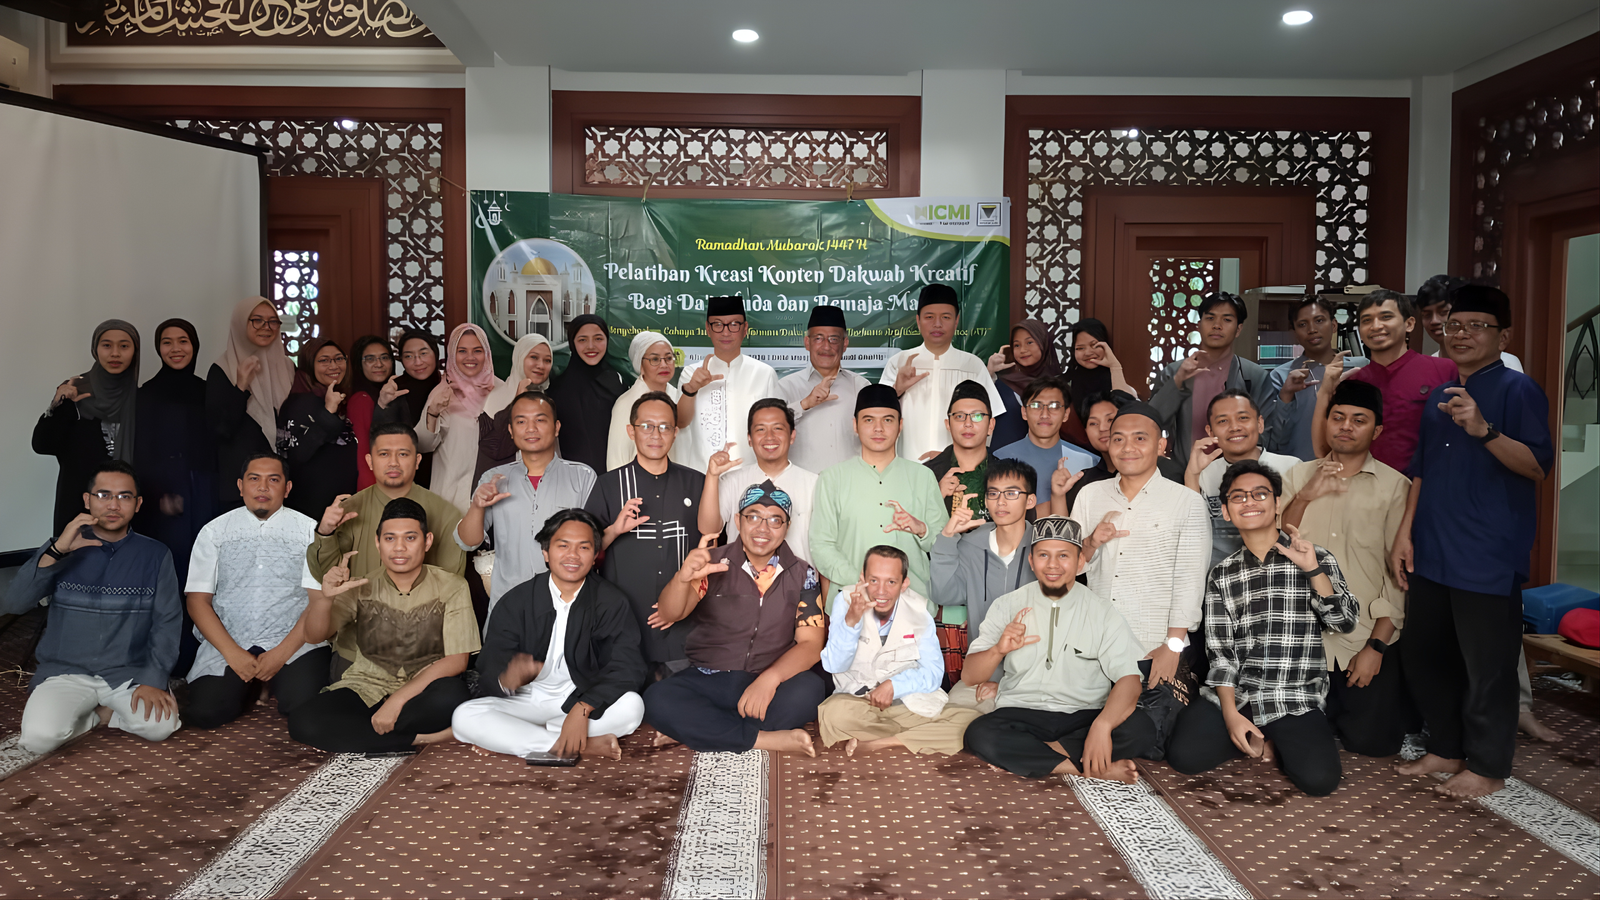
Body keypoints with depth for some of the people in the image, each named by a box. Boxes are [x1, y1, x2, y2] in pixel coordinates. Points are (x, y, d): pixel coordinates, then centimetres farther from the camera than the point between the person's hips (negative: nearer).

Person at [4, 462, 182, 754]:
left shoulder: (154, 554, 4)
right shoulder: (63, 547, 5)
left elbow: (167, 621, -1)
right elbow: (13, 604, -7)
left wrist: (153, 679, -14)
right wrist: (55, 552, -20)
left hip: (129, 673, 0)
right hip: (66, 672, 0)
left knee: (160, 724, -27)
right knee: (39, 738, -28)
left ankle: (96, 713, 2)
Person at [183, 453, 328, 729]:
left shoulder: (309, 530, 5)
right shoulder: (214, 531, 10)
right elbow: (197, 600, 4)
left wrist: (282, 653, -13)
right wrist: (233, 653, -9)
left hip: (293, 642, -1)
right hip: (227, 642, 2)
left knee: (303, 705, -26)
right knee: (204, 711, -21)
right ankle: (241, 685, 13)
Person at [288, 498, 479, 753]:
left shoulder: (451, 587, -3)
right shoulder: (363, 588, 5)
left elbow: (456, 661, -11)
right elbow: (314, 636, -6)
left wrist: (398, 699, -21)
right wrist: (325, 596, -28)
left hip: (422, 691, -3)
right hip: (366, 690, 3)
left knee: (451, 695, -37)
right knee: (302, 722, -25)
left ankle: (358, 728, -14)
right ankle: (420, 737, -18)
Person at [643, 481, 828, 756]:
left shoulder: (803, 575, 3)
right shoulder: (714, 563, 0)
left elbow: (811, 644, -5)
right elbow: (669, 614, -13)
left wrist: (770, 677, -25)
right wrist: (683, 578, -36)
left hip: (771, 685, 1)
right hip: (707, 679, 0)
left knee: (809, 690, -33)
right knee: (656, 699, -31)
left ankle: (695, 731, -19)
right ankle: (768, 739, -23)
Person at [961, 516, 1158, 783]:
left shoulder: (1103, 614, 1)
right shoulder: (1007, 606, 4)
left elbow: (1129, 680, -12)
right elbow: (969, 676, 1)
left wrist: (1102, 725, -32)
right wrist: (998, 650, -22)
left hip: (1084, 717, 0)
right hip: (1021, 714, 0)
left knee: (1141, 729, -29)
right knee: (979, 734, -31)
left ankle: (1022, 753, -19)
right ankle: (1092, 769, -20)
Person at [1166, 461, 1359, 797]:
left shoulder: (1317, 559, 4)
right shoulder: (1222, 575, 8)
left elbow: (1345, 623, -7)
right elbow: (1221, 651, 4)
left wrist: (1312, 569, -19)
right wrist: (1230, 713, -8)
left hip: (1297, 702, -2)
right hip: (1236, 695, 2)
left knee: (1319, 778, -25)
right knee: (1185, 756, -19)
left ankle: (1285, 742, 8)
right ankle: (1256, 740, 8)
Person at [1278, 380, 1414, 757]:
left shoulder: (1395, 487, -4)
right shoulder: (1298, 477, 5)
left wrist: (1376, 646, -11)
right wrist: (1305, 497, -17)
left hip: (1370, 639, -2)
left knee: (1371, 741, 0)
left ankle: (1399, 701, 31)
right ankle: (1335, 712, 38)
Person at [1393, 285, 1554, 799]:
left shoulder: (1516, 389, -5)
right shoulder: (1439, 397, 16)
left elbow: (1538, 466, -14)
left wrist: (1484, 430, -28)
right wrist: (1405, 534, 11)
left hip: (1488, 559, -7)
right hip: (1431, 555, 8)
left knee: (1487, 665, 1)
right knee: (1423, 656, 14)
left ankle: (1487, 767, 16)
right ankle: (1446, 749, 29)